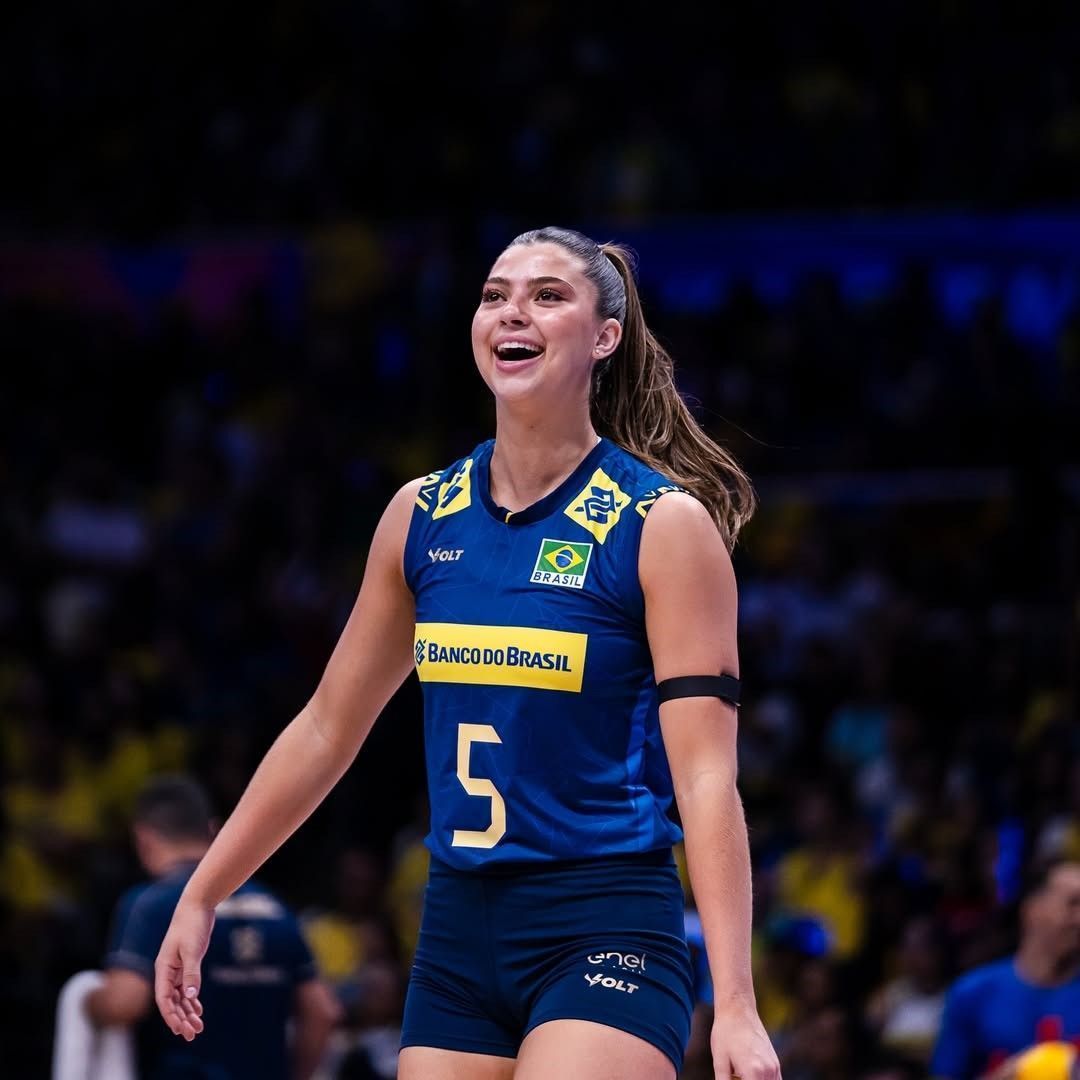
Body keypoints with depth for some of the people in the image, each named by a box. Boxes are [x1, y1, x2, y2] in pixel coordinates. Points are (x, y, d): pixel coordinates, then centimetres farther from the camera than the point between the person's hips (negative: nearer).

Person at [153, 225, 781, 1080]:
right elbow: (327, 730, 18)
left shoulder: (665, 523, -6)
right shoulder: (422, 515, 8)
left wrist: (734, 1005, -18)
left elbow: (706, 777, -11)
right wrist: (201, 899, 18)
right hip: (457, 935, 5)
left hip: (605, 933, -5)